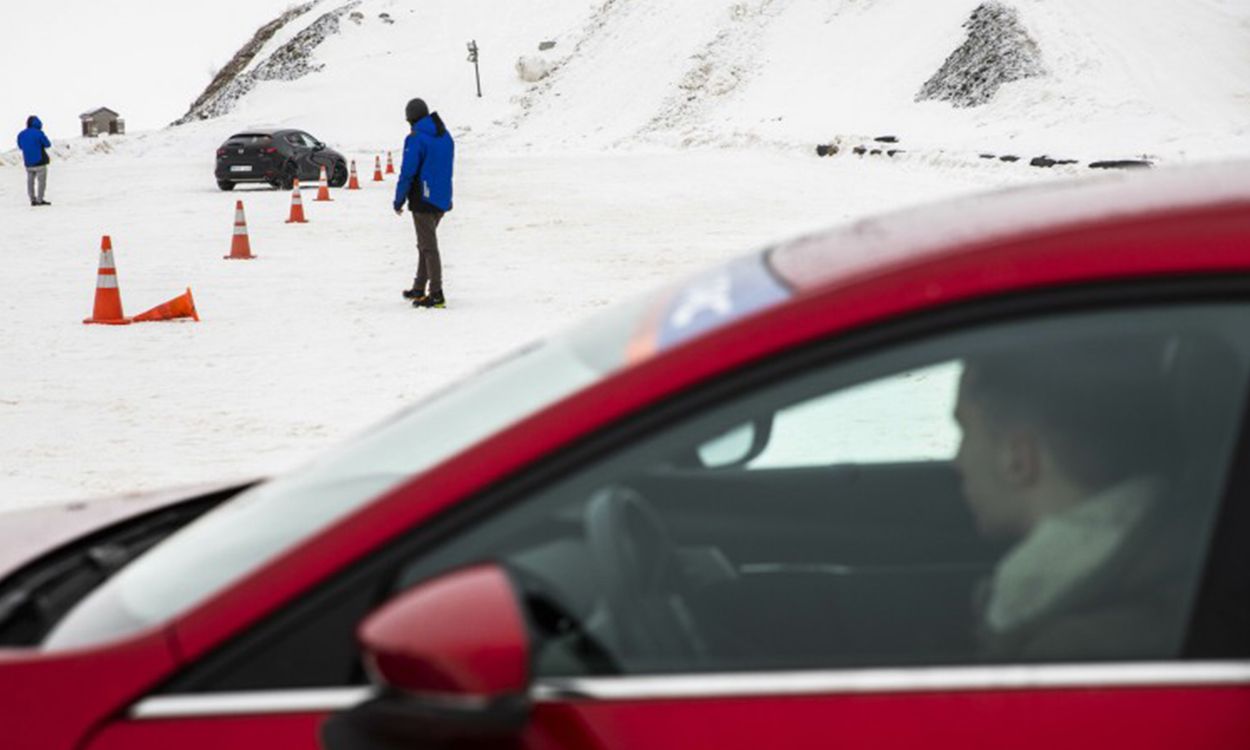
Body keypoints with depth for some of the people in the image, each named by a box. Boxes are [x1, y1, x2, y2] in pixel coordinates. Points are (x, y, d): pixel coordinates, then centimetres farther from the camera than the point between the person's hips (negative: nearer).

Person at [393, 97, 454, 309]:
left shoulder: (415, 139, -14)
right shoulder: (446, 137, 10)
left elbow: (407, 172, -15)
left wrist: (399, 200, -6)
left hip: (423, 200, -8)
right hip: (443, 200, 8)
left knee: (428, 247, -6)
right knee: (426, 244, 19)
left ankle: (436, 295, -9)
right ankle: (419, 289, 28)